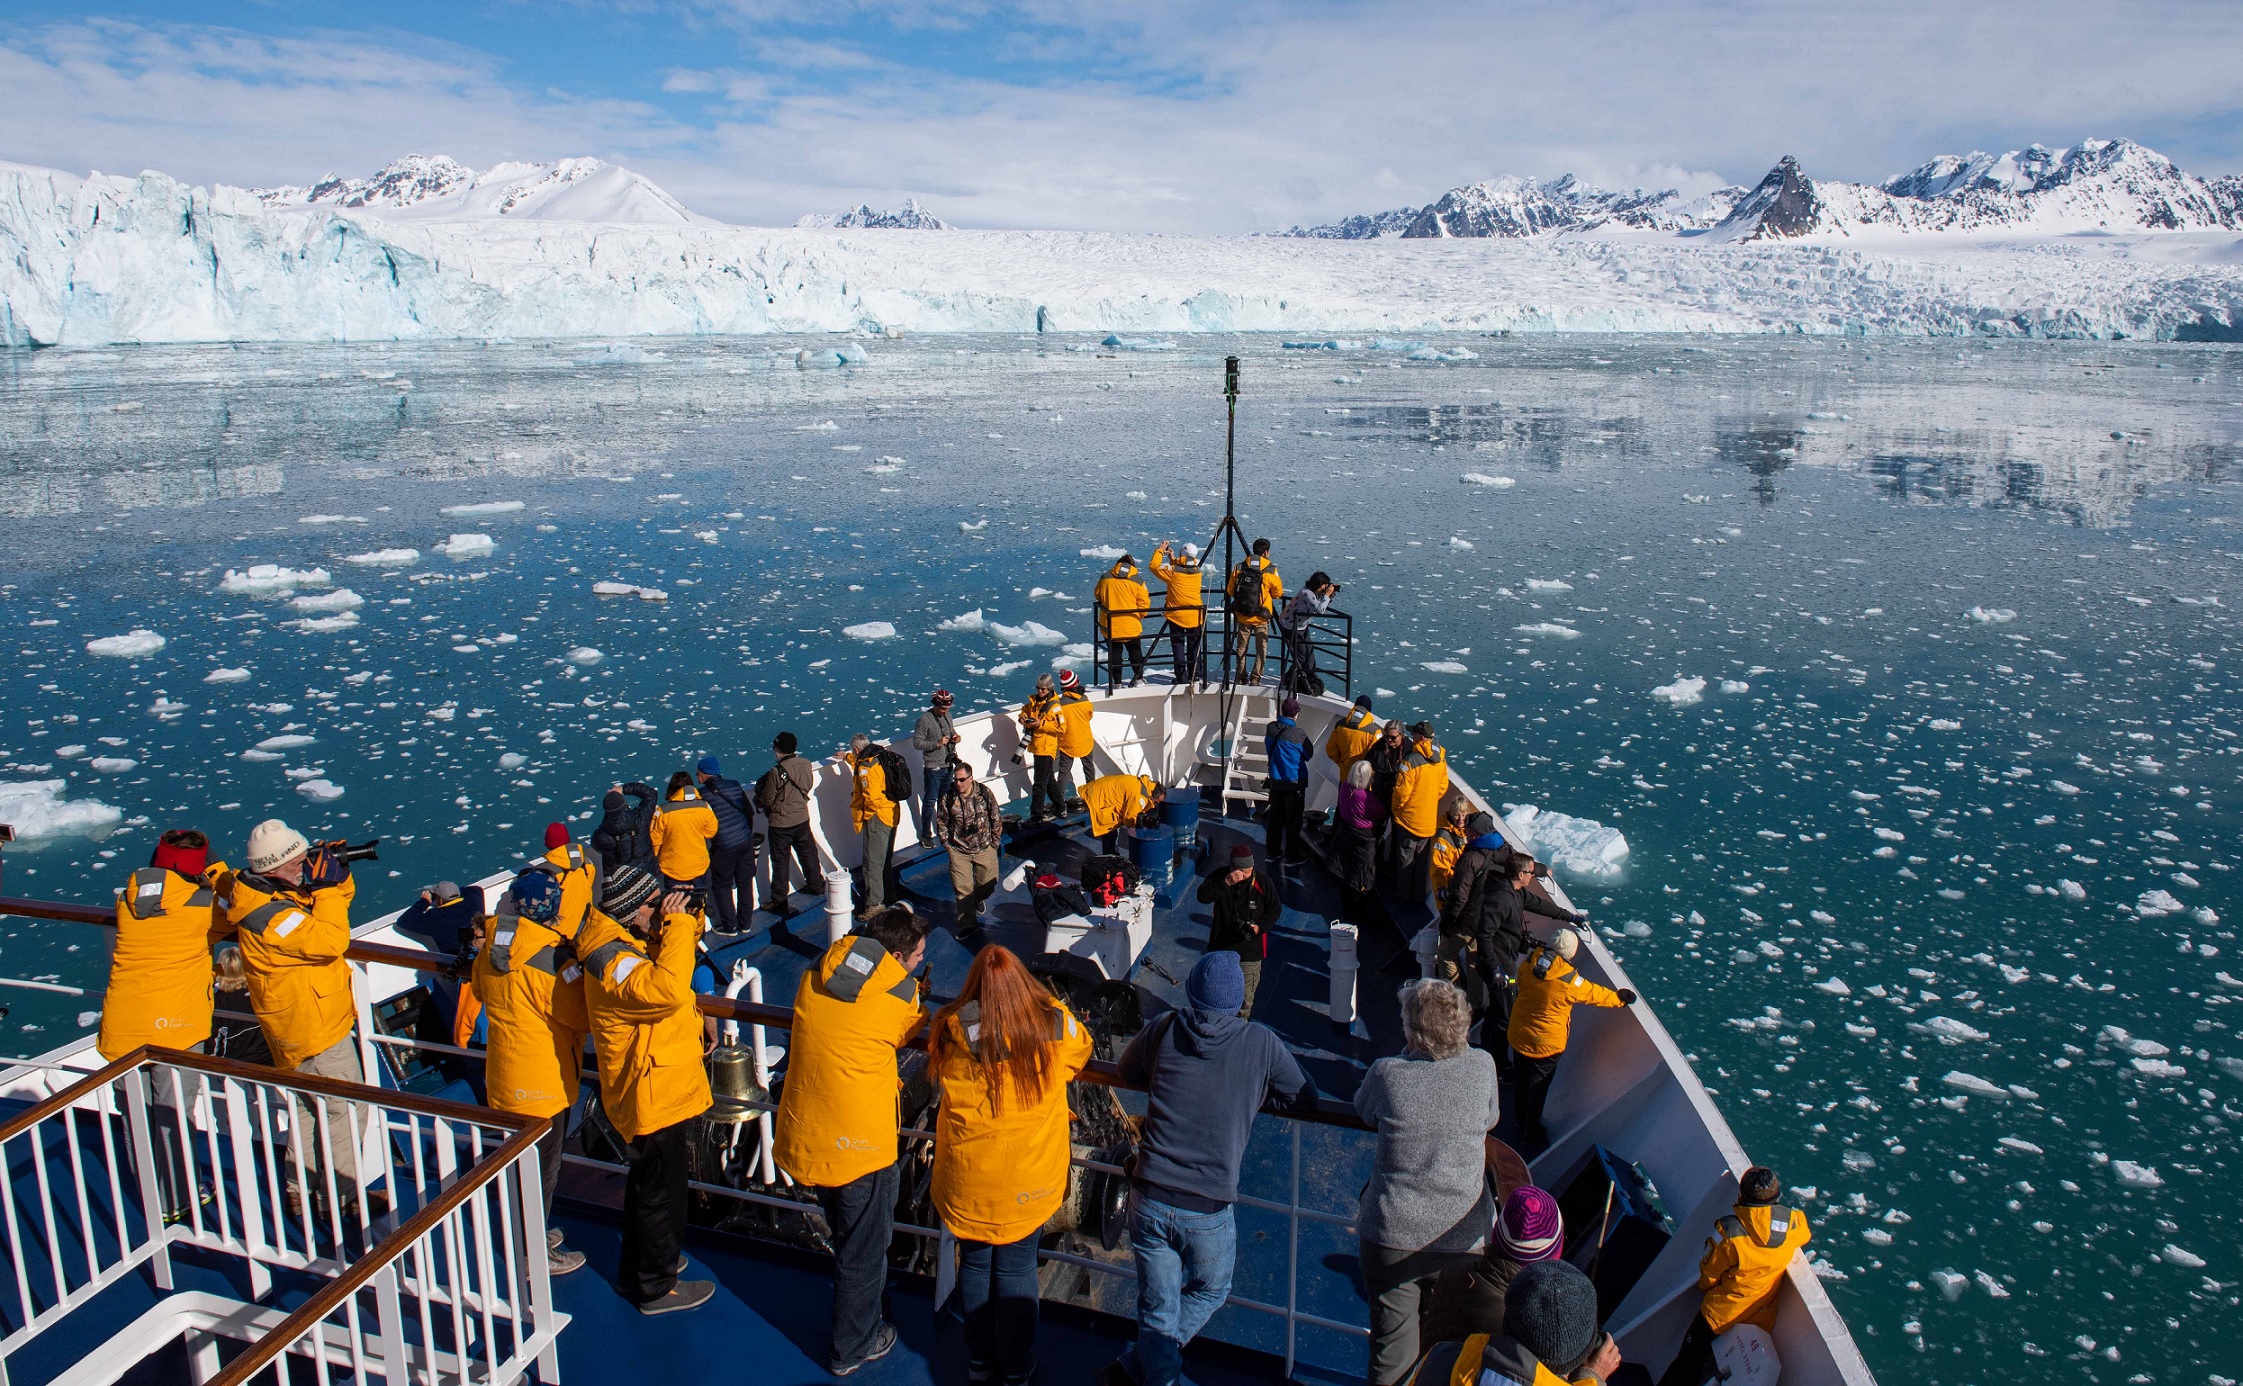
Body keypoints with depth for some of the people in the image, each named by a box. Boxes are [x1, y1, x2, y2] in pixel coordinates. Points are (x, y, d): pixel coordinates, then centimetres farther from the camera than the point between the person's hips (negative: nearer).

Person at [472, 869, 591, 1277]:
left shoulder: (492, 949, -4)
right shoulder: (551, 962, -29)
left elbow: (482, 989, 16)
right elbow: (587, 1017, -20)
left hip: (506, 1077, 8)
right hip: (542, 1085, -8)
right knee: (541, 1169, 9)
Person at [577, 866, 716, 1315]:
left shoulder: (633, 942, 4)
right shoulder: (612, 961, -29)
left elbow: (666, 963, 20)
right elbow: (666, 989, -47)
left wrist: (685, 921, 4)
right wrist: (677, 924, -38)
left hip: (660, 1089, 11)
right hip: (652, 1097, -11)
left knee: (647, 1184, 26)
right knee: (661, 1191, 7)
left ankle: (636, 1269, 45)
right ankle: (656, 1288, 25)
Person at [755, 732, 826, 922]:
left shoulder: (775, 772, -26)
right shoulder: (806, 765, -9)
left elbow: (767, 800, -17)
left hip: (780, 824, -5)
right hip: (802, 819, 5)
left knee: (780, 862, 8)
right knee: (808, 854, 24)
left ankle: (780, 902, 17)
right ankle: (816, 885, 41)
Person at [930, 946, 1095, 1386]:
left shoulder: (952, 1031, -18)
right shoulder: (1058, 1026, -17)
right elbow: (1081, 1054, 6)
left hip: (967, 1178, 0)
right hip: (1030, 1177, 0)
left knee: (974, 1264, 20)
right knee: (1016, 1269, 17)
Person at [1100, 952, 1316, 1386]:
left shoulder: (1163, 1030, -2)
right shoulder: (1261, 1042, -7)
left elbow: (1125, 1070, 17)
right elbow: (1306, 1099, 7)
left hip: (1148, 1200, 1)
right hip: (1208, 1211, -1)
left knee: (1157, 1311, 19)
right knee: (1209, 1293, 26)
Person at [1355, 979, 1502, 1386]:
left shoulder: (1387, 1072, -18)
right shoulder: (1483, 1067, -13)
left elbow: (1363, 1112, 3)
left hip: (1393, 1233, -2)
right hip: (1465, 1234, 2)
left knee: (1393, 1336, 16)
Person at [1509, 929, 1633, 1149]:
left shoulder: (1527, 964, -13)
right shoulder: (1569, 980, -25)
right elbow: (1594, 994, -8)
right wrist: (1620, 998, 10)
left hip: (1519, 1034, 5)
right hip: (1547, 1043, -5)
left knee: (1523, 1080, 23)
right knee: (1538, 1086, 14)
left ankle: (1522, 1123, 42)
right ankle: (1531, 1133, 29)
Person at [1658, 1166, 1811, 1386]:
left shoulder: (1729, 1230, -27)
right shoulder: (1793, 1223, -17)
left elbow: (1709, 1272, -11)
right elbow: (1805, 1236, 11)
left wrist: (1705, 1286, 10)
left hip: (1723, 1313, -4)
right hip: (1764, 1318, 4)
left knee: (1688, 1366, 10)